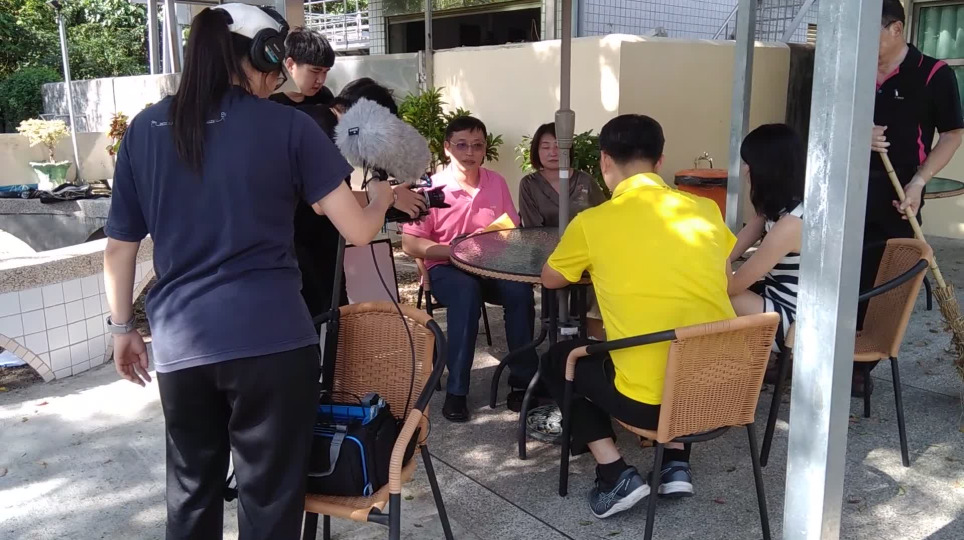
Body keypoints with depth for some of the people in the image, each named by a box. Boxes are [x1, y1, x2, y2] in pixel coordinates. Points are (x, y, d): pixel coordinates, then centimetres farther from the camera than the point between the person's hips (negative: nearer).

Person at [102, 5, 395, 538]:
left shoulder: (144, 128, 9)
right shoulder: (288, 126, -2)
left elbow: (119, 246, 11)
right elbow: (358, 230, -2)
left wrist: (122, 327, 22)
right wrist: (383, 191, 18)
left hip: (179, 344, 4)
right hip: (271, 339, -4)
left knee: (190, 493, 21)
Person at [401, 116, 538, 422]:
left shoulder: (496, 182, 2)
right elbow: (410, 244, -12)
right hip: (445, 268, -3)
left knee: (520, 289, -27)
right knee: (467, 292, -36)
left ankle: (522, 382, -15)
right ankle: (456, 391, -27)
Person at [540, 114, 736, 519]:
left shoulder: (592, 222, -5)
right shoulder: (705, 209, 5)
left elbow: (550, 279, 14)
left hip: (650, 402, -4)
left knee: (558, 360, 23)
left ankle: (615, 475, 11)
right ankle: (677, 463, 26)